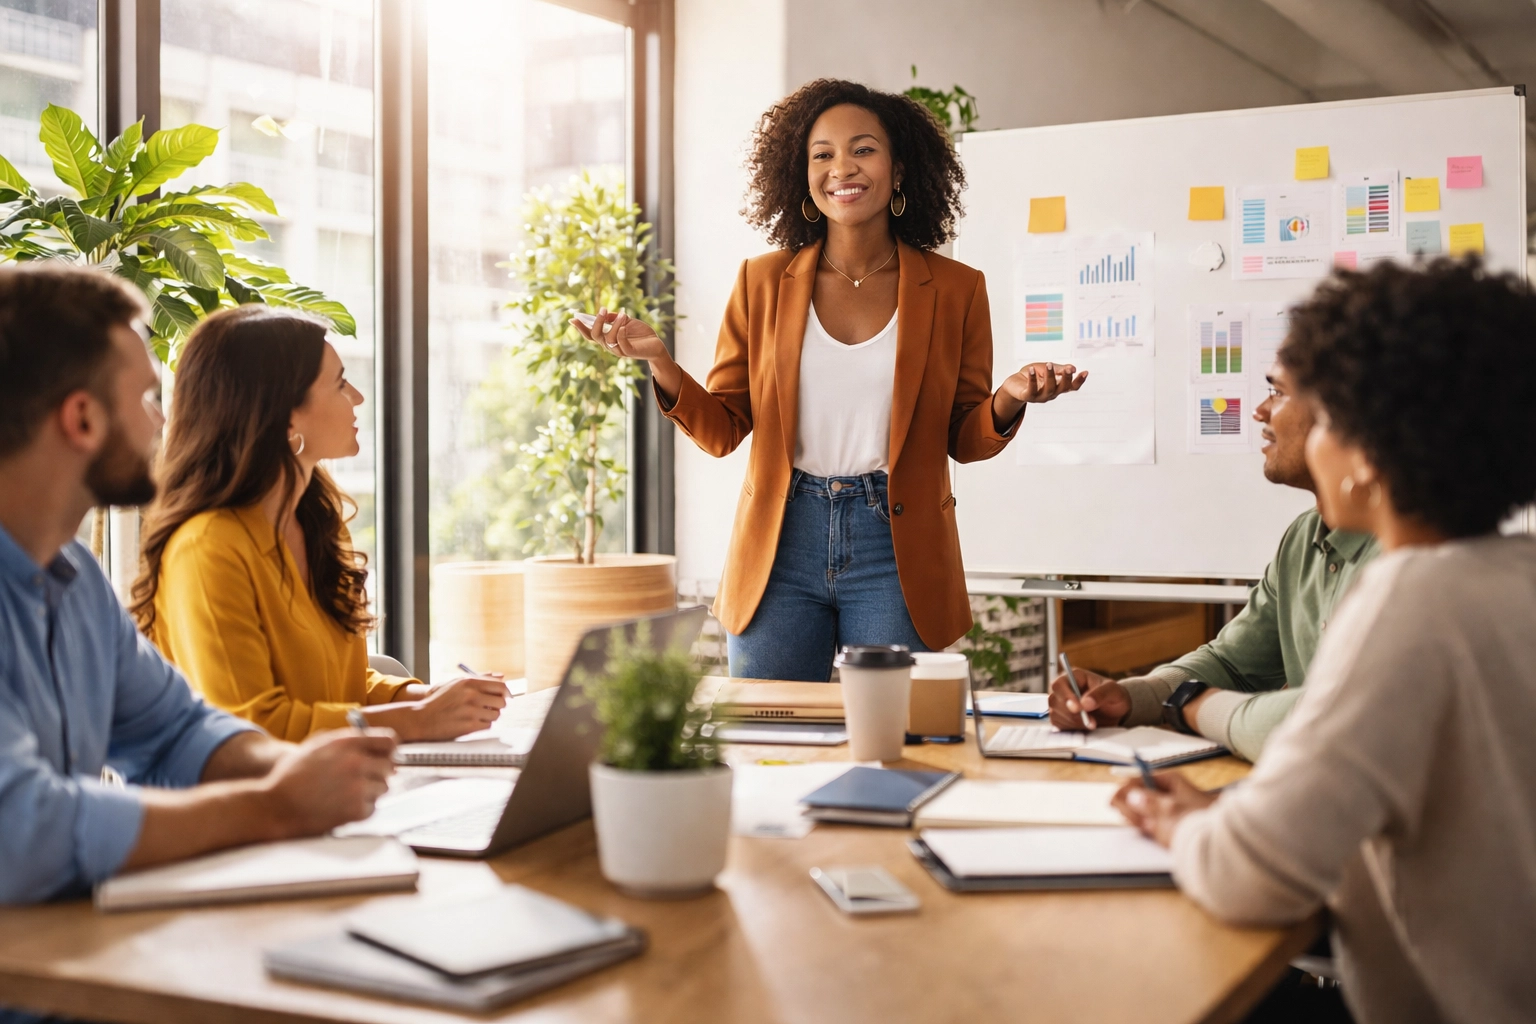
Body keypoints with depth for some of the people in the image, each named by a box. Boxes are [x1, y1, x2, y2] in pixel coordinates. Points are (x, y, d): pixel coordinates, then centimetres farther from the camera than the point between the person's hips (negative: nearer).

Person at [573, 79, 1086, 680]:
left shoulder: (955, 290, 3)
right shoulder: (762, 282, 5)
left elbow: (963, 440, 7)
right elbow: (723, 429, 6)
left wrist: (1010, 401, -14)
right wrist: (658, 360, -9)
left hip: (897, 552, -1)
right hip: (780, 547, 1)